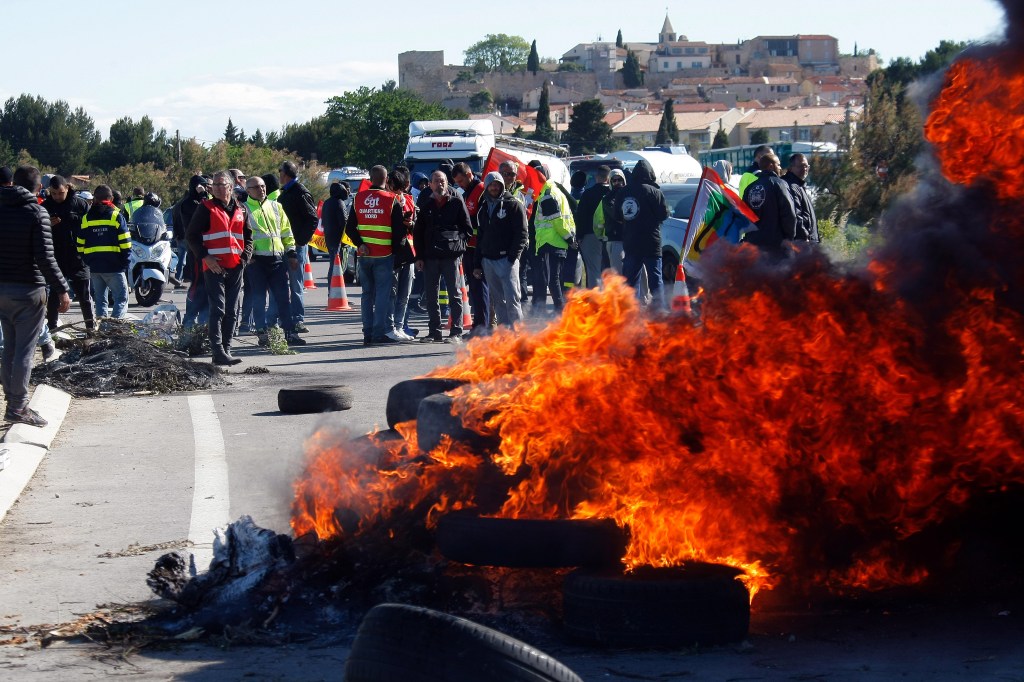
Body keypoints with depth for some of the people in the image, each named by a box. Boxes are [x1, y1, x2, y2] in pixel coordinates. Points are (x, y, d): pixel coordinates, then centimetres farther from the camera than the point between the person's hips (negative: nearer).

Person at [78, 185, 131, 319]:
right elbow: (125, 244, -7)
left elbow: (80, 246, 8)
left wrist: (86, 262, 14)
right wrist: (125, 262, 2)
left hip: (94, 267, 4)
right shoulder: (116, 216, -2)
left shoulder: (86, 218, 10)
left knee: (100, 299, 13)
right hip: (113, 267, -4)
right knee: (121, 298, -2)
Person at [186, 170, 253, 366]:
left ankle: (226, 349, 15)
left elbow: (248, 236, 22)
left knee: (231, 311, 8)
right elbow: (191, 234, 0)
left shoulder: (241, 210, 13)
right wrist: (205, 256, -11)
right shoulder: (206, 208, 0)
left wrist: (245, 257, 5)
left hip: (236, 268, 5)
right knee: (218, 309, -12)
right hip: (214, 267, -5)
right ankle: (218, 352, -15)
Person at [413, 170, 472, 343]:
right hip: (430, 256, 4)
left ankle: (456, 332, 1)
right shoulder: (426, 205, 12)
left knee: (455, 294, -1)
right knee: (430, 296, 6)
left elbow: (467, 228, 5)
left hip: (451, 255, -4)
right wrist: (419, 256, 7)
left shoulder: (456, 202, 3)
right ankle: (434, 332, 12)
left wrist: (458, 243, -8)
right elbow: (418, 232, 13)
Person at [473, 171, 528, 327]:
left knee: (512, 297, -14)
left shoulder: (513, 205, 0)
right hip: (488, 260, 7)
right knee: (497, 300, 6)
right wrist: (477, 264, 18)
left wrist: (513, 256, -15)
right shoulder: (484, 209, 20)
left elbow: (522, 233, -6)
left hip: (507, 260, -6)